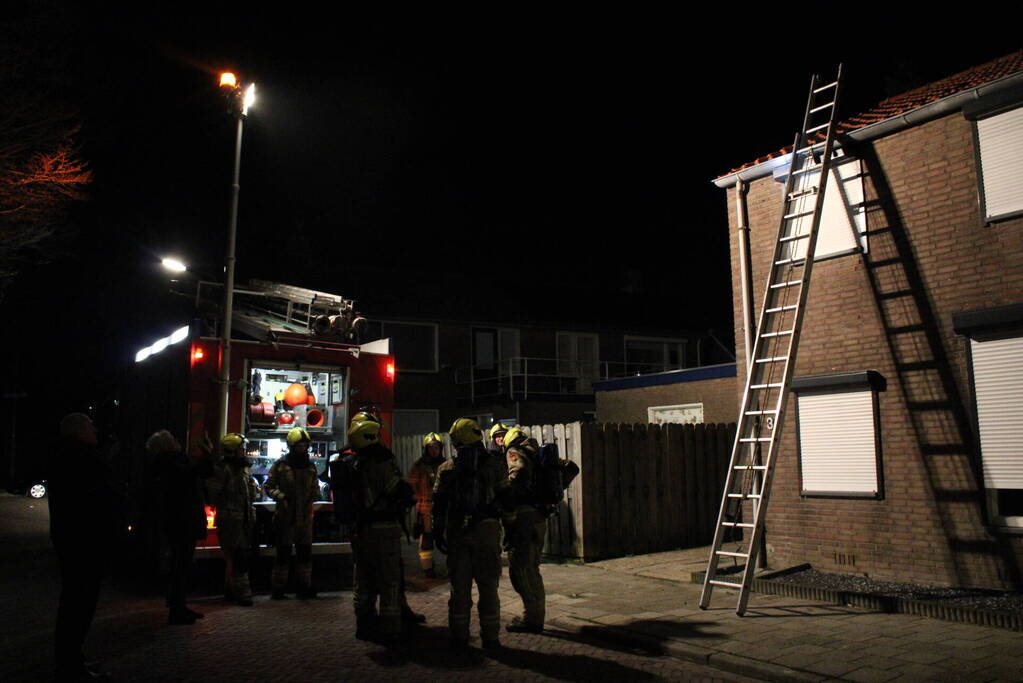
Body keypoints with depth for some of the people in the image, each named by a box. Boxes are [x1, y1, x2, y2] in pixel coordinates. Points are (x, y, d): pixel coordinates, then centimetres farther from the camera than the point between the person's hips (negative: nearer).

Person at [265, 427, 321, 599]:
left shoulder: (311, 466, 10)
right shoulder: (280, 465, -3)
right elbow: (268, 486, -1)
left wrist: (313, 495, -2)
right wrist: (281, 497, -15)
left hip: (305, 516, 4)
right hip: (285, 516, -4)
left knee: (305, 553, 10)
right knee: (283, 553, 1)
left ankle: (304, 587, 20)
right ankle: (277, 588, 11)